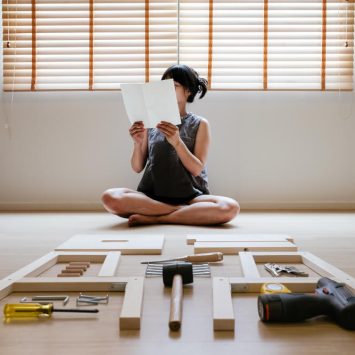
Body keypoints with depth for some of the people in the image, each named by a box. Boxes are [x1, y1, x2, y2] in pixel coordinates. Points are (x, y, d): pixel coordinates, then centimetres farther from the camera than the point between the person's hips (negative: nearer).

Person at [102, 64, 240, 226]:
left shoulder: (200, 124, 6)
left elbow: (197, 169, -5)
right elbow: (137, 167, 9)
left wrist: (177, 142, -20)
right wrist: (138, 143, -10)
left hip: (190, 196, -2)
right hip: (152, 195, 2)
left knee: (230, 207, -31)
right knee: (110, 197, -28)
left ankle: (154, 219, -21)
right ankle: (189, 213, -18)